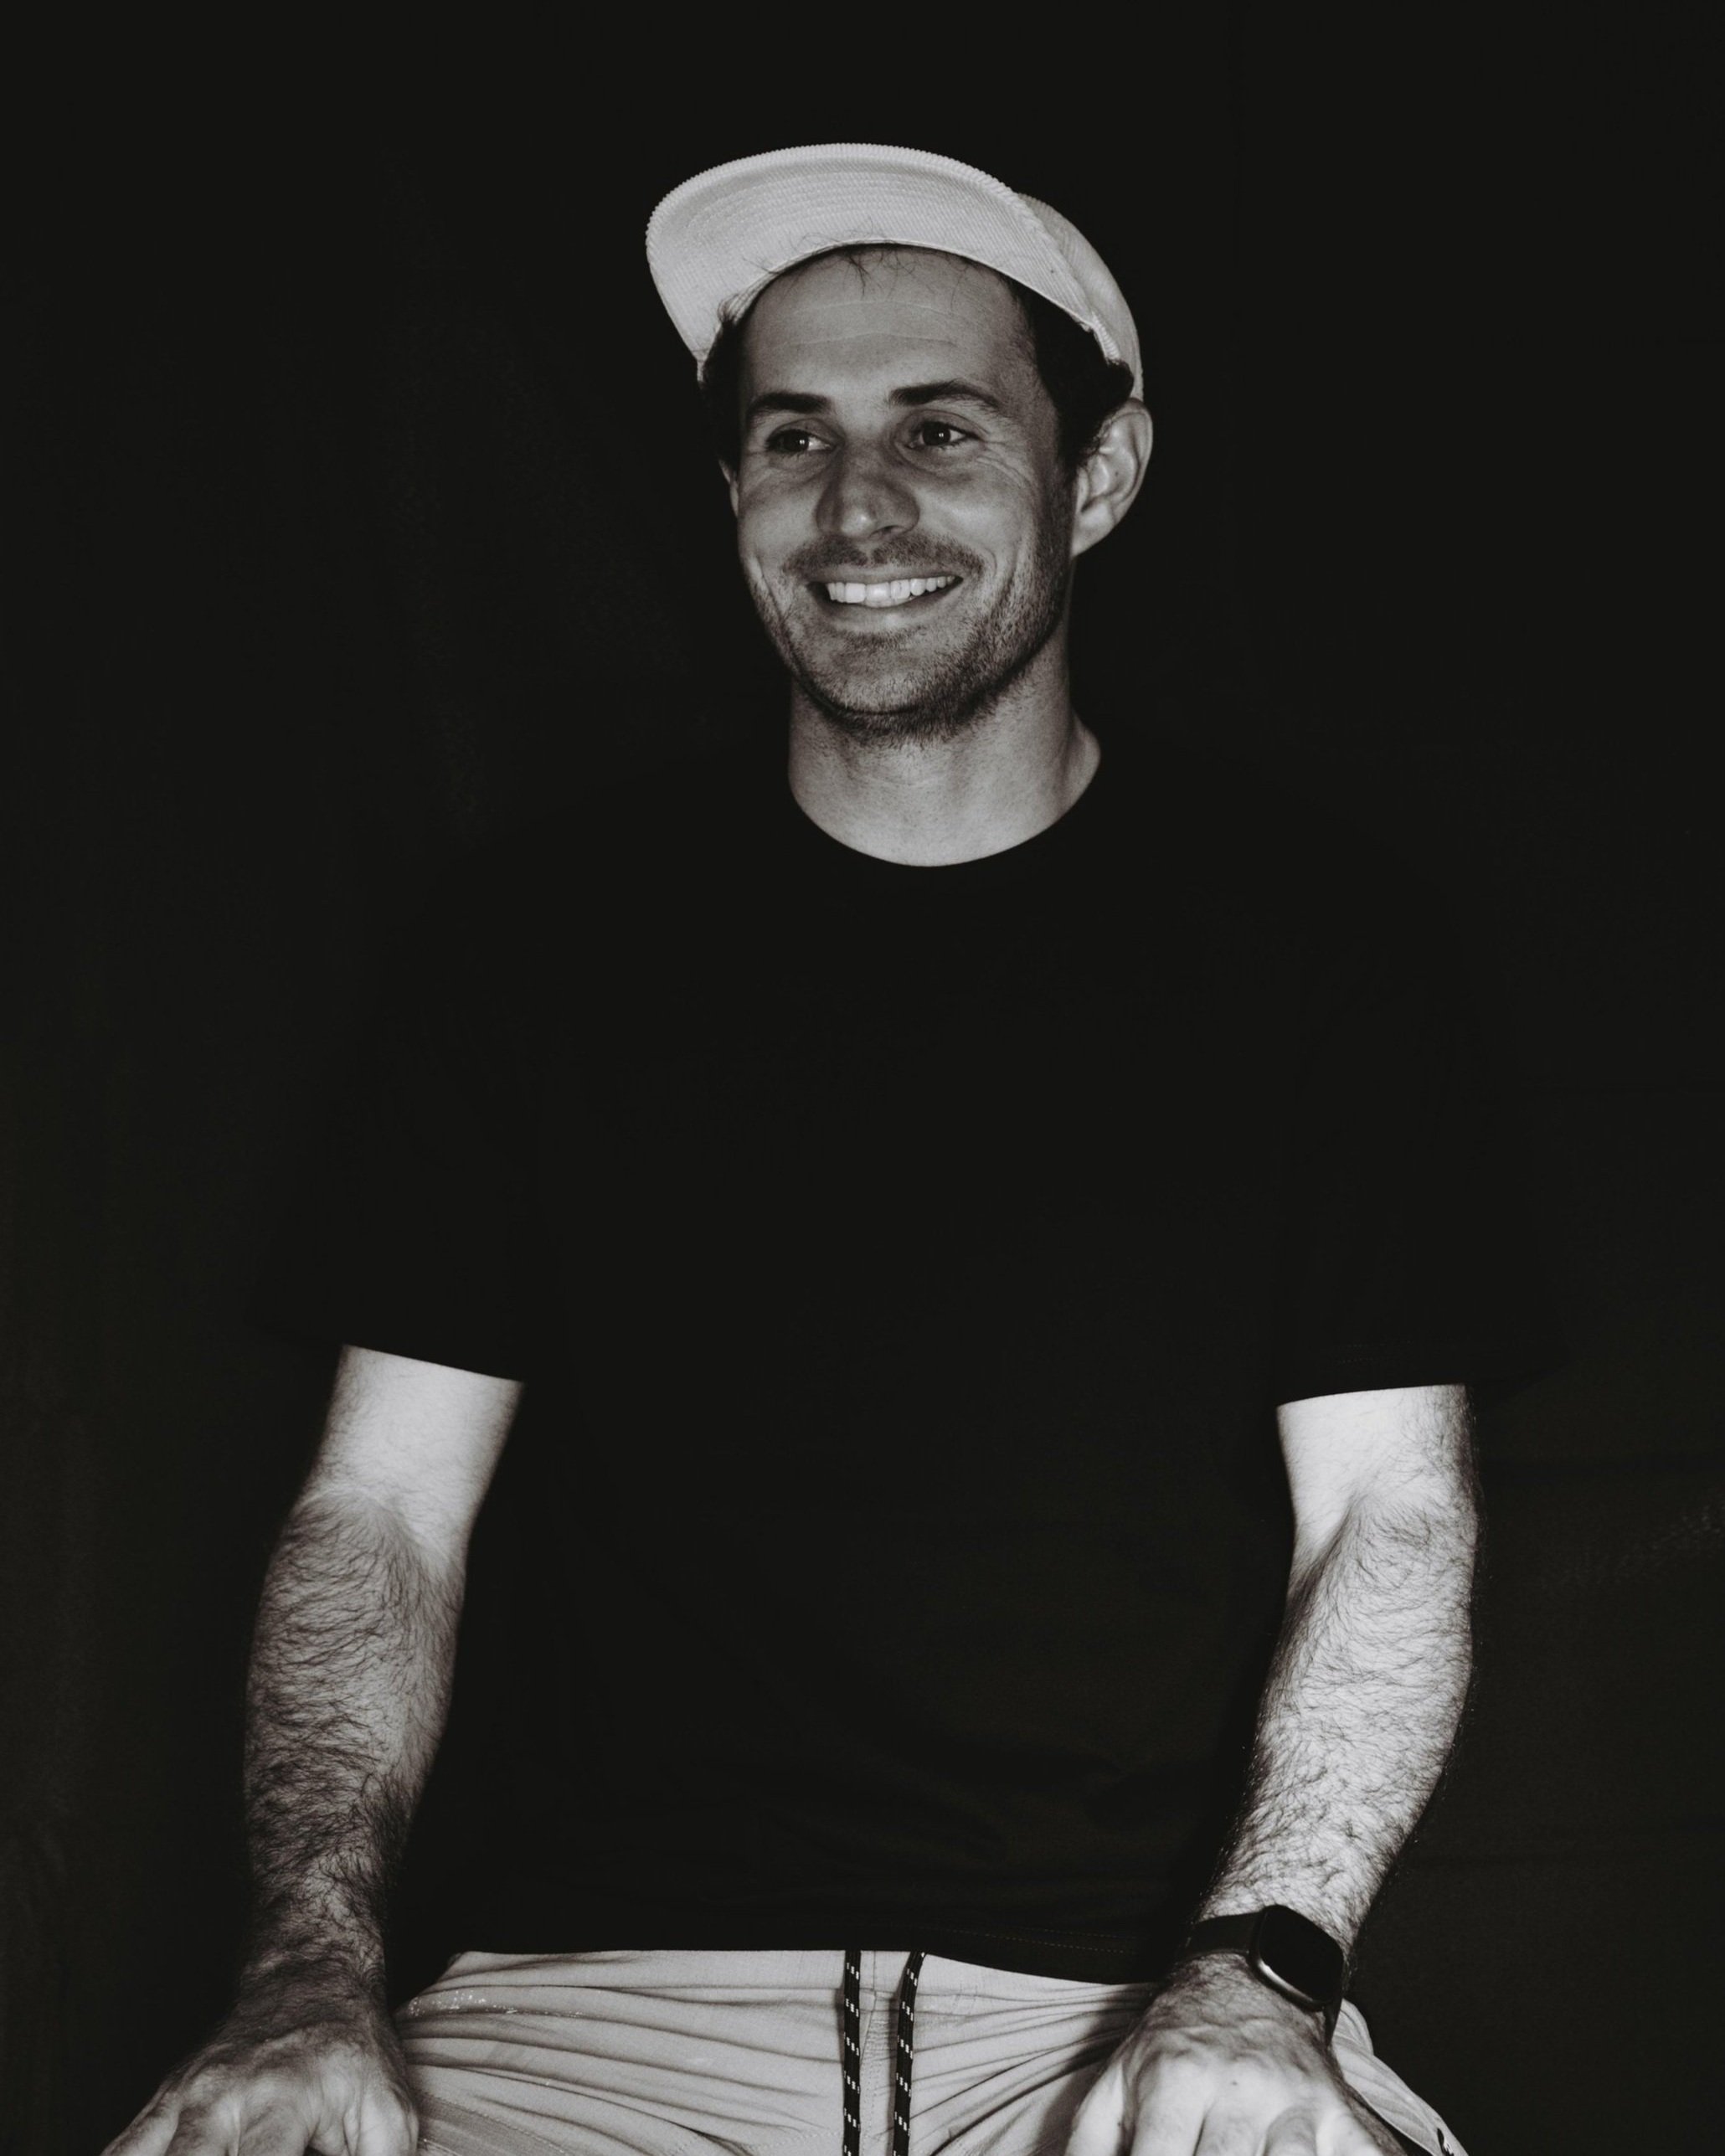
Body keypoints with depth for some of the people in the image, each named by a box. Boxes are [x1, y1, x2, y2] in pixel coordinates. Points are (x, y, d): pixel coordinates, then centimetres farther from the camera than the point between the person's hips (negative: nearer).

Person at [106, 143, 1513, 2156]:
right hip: (598, 1977, 1)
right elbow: (382, 1504, 6)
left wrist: (1256, 1974, -12)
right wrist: (312, 1967, -10)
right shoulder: (541, 931, 8)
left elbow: (1389, 1515, 3)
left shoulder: (1309, 933, 6)